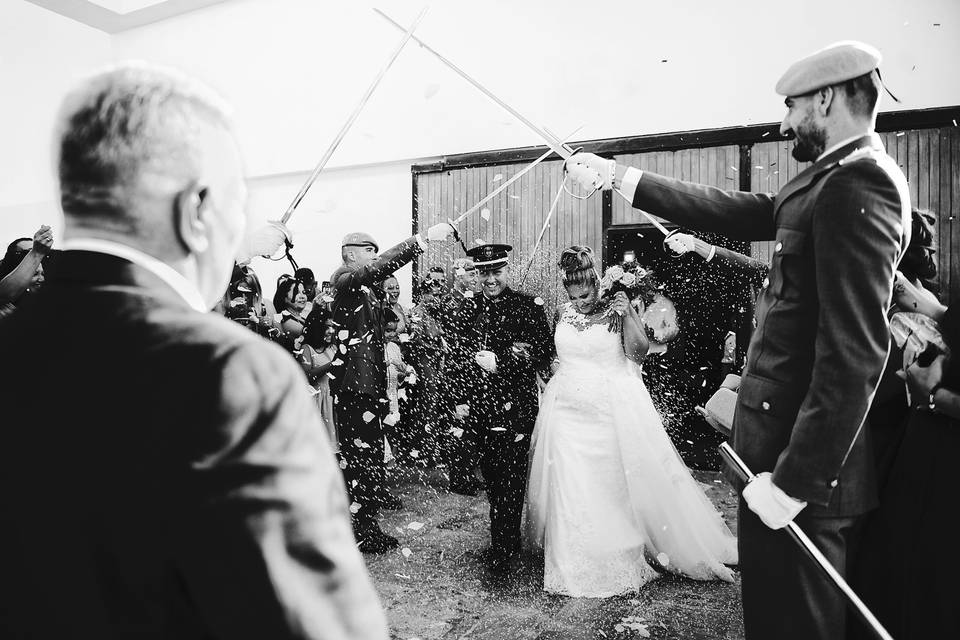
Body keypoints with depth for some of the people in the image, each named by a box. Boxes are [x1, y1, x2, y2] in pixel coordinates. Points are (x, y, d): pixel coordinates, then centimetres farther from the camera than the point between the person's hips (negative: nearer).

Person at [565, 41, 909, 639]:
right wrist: (618, 175, 16)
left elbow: (856, 352, -26)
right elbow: (735, 211, 14)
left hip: (805, 453, -9)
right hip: (791, 435, 9)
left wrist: (795, 478, -24)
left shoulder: (857, 183, -20)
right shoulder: (833, 179, 10)